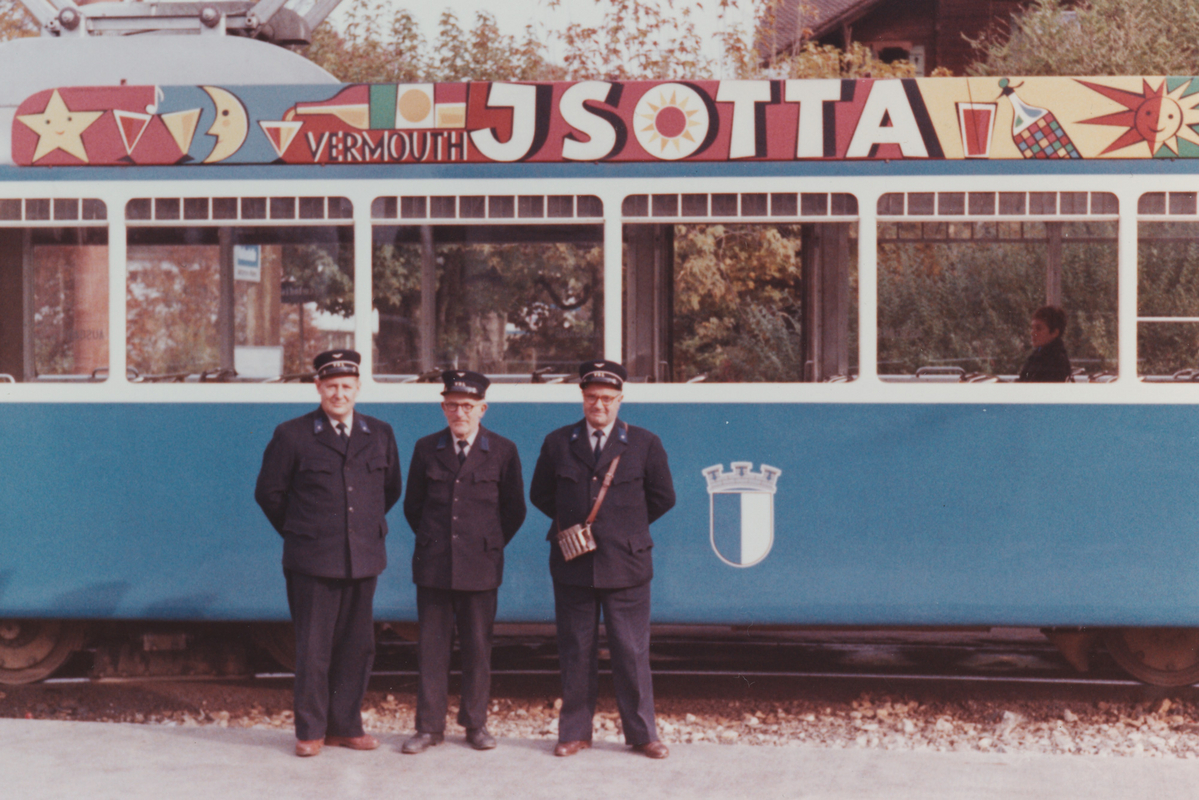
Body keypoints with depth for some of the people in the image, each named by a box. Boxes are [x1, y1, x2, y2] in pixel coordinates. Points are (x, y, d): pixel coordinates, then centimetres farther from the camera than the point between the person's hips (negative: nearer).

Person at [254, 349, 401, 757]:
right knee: (312, 648, 1)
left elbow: (391, 489, 22)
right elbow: (268, 492, 7)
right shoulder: (292, 436, -1)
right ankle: (310, 730, 12)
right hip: (313, 561, -3)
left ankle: (345, 726, 19)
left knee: (357, 647, 7)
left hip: (363, 559, 3)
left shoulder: (380, 434, 9)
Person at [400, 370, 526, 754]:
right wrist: (431, 542, 11)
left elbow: (514, 510, 9)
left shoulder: (503, 451, 2)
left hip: (480, 565, -1)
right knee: (432, 646, 3)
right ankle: (429, 726, 10)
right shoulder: (426, 449, 6)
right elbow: (413, 506, 15)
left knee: (478, 647, 5)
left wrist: (489, 545, 7)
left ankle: (475, 724, 16)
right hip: (432, 564, 1)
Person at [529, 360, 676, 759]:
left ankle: (642, 733, 12)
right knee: (575, 653, 7)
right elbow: (540, 494, 16)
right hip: (572, 565, 1)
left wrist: (627, 527, 8)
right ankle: (574, 731, 16)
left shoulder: (644, 444, 4)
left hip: (625, 565, -1)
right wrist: (569, 523, 9)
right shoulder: (557, 443, 8)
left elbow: (663, 497, 9)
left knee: (632, 652, 2)